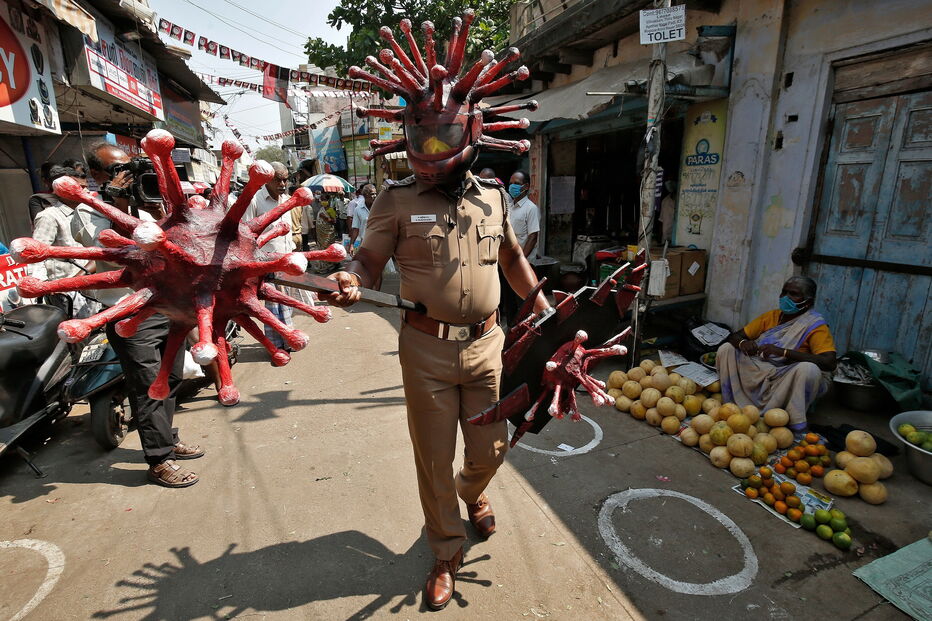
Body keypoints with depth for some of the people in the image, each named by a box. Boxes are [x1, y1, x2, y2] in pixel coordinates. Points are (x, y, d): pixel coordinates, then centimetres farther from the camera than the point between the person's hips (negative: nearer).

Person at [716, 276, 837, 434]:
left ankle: (796, 428, -21)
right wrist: (743, 343, -21)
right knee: (726, 349, -9)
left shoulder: (815, 325, -7)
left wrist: (783, 352, -33)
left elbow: (829, 363, -23)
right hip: (759, 373, 4)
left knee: (808, 369, -36)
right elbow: (735, 337, 5)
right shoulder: (771, 316, 7)